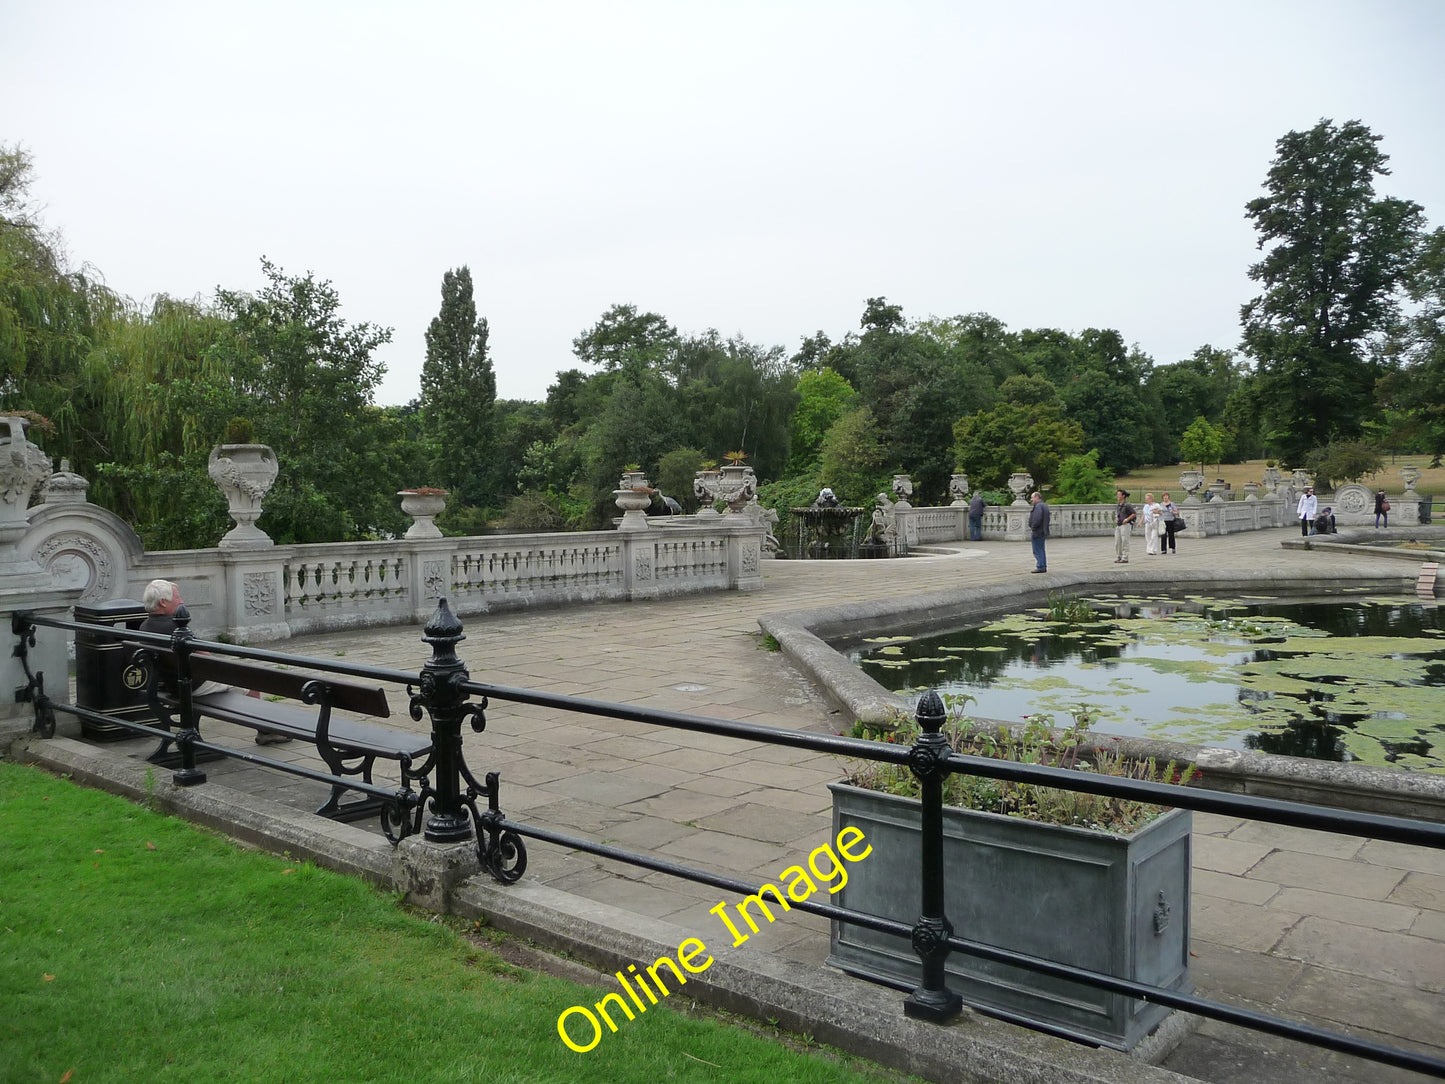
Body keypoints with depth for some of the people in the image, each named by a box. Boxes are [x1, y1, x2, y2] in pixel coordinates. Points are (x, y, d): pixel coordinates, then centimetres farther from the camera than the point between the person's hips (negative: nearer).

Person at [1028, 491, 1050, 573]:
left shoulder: (1038, 506, -16)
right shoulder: (1045, 506, 17)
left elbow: (1037, 519, -26)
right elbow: (1047, 519, 19)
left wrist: (1033, 529, -17)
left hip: (1037, 532, -10)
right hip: (1043, 532, 10)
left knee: (1037, 551, -8)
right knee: (1041, 550, 14)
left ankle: (1040, 567, -9)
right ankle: (1044, 567, 16)